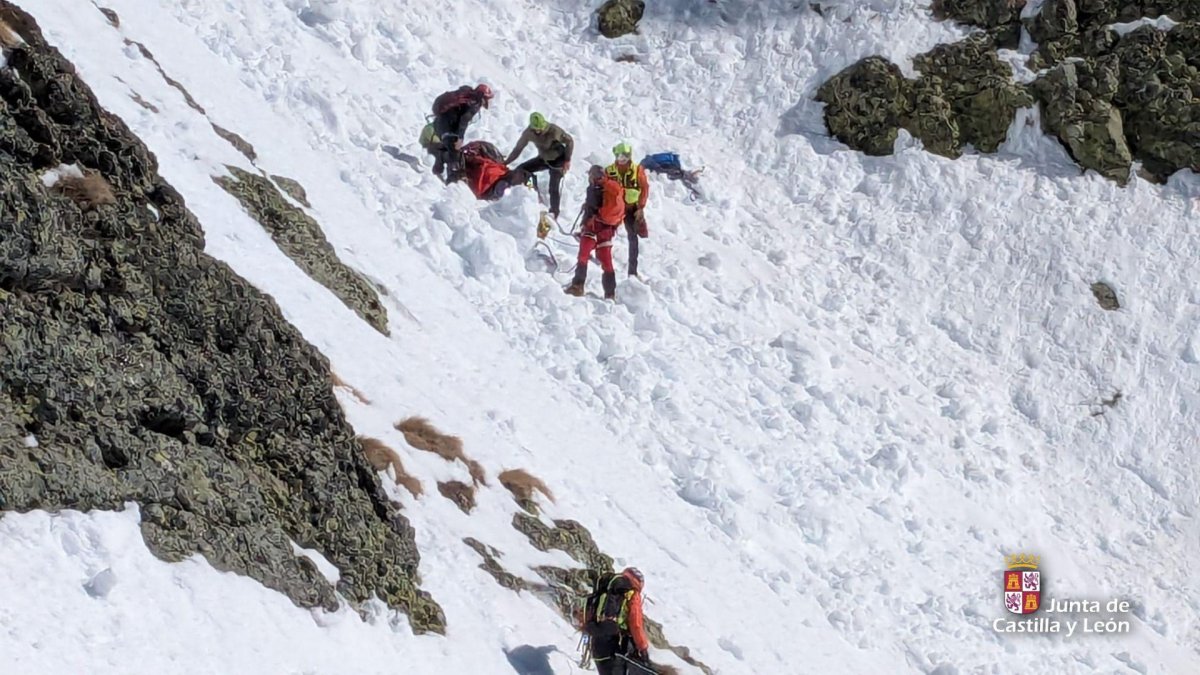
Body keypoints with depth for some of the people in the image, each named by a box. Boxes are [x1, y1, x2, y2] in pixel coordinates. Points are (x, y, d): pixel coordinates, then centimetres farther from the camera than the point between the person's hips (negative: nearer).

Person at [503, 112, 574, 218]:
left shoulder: (554, 130, -32)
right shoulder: (528, 132, -19)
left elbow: (569, 141, -18)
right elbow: (518, 148, -6)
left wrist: (567, 160, -21)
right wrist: (506, 162, -6)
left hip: (558, 160, -5)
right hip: (543, 158, 5)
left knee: (553, 188, -13)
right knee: (521, 170, -5)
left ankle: (554, 212, 4)